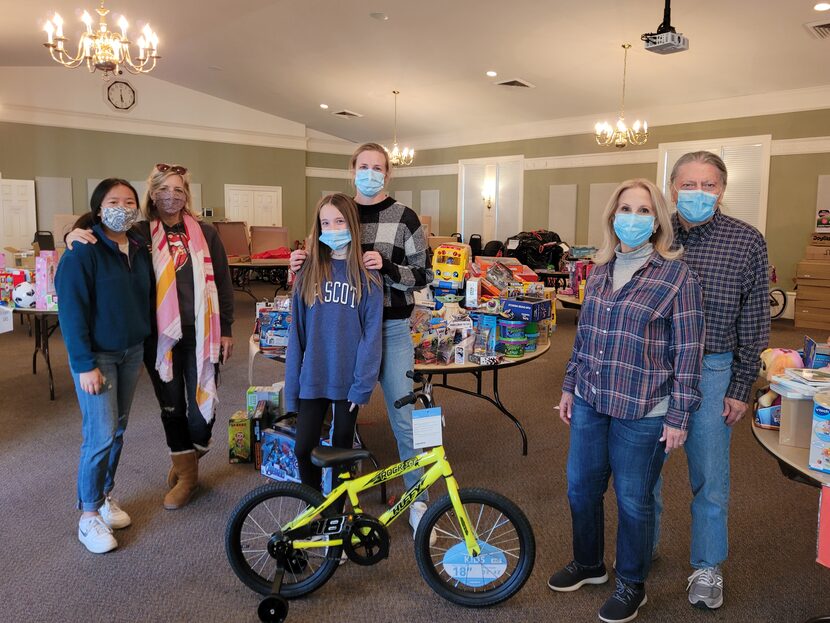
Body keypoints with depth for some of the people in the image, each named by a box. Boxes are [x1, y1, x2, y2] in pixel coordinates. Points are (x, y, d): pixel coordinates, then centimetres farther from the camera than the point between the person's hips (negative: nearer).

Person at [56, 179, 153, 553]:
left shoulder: (140, 249, 4)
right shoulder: (83, 252, -15)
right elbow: (71, 311, -16)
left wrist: (144, 348, 12)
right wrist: (84, 365, -18)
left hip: (131, 352, 6)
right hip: (96, 356, -6)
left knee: (118, 429, 14)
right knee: (101, 435, -5)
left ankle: (105, 495, 32)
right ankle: (88, 515, 11)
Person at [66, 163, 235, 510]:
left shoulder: (205, 234, 5)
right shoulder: (140, 234, 2)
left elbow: (222, 283, 7)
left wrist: (226, 330, 5)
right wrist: (74, 235, -21)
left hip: (200, 334, 0)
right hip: (160, 336, 0)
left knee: (201, 405, 2)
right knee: (171, 407, 11)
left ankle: (193, 452, 34)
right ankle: (186, 474, 30)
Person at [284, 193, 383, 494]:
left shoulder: (366, 275, -4)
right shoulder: (308, 271, 3)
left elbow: (371, 332, -7)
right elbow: (297, 330, 3)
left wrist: (363, 384, -13)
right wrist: (292, 384, 1)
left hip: (349, 377, -2)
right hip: (313, 376, 2)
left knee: (341, 449, 11)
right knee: (304, 449, 4)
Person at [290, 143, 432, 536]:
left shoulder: (404, 217, -1)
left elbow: (422, 275, -3)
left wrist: (386, 266, -20)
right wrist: (303, 264, -4)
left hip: (391, 330, -2)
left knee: (405, 419, 3)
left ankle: (418, 501, 22)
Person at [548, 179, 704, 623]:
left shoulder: (676, 276, -10)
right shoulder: (600, 271, 7)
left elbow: (687, 352, -10)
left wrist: (679, 416, -10)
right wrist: (570, 386, 15)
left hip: (642, 412, -5)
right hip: (590, 404, 6)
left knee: (633, 500, 9)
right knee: (580, 488, 16)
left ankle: (632, 585, 33)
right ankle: (588, 564, 41)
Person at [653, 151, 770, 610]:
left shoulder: (747, 241, -6)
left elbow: (754, 321, -3)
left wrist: (741, 388, -4)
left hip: (710, 370, -1)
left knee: (709, 476, 10)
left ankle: (707, 567, 32)